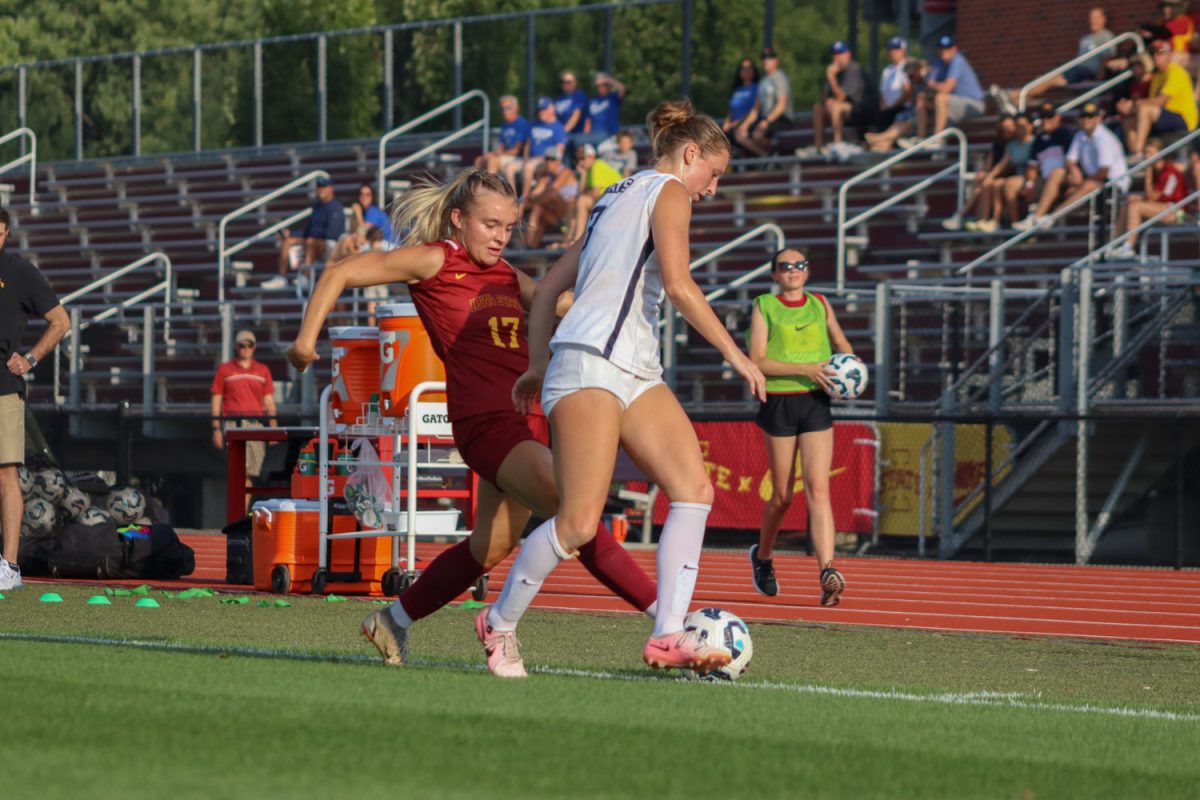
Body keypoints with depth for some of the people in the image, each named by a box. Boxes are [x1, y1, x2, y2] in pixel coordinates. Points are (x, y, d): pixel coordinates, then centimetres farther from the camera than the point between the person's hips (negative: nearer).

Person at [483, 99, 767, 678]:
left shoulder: (617, 197, 26)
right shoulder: (668, 192, 0)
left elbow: (548, 287, 26)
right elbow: (678, 284, -14)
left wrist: (538, 364, 29)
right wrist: (733, 352, -8)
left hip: (634, 370, 10)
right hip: (592, 363, -10)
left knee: (694, 489, -5)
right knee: (580, 522, -14)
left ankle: (668, 635, -13)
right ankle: (499, 624, 3)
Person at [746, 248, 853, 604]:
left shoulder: (820, 304, 12)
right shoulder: (764, 307, 1)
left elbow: (840, 343, 29)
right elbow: (757, 361, -9)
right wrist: (805, 368, -18)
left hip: (816, 404, 2)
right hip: (780, 404, -2)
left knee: (818, 489, -13)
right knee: (783, 495, 5)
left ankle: (827, 571, -24)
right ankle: (762, 557, 32)